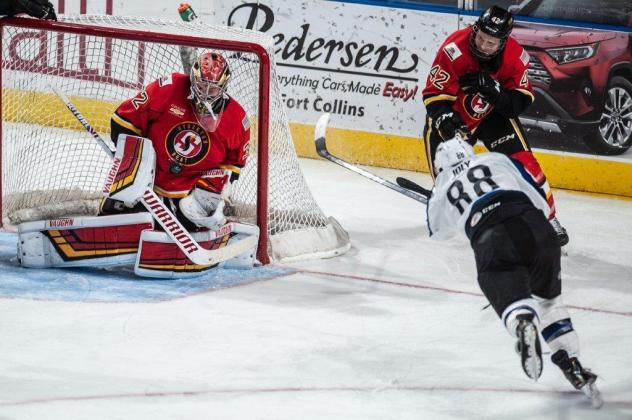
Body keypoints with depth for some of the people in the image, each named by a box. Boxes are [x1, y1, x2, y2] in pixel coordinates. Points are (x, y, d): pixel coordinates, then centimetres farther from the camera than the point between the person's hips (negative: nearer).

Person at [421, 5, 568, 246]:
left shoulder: (514, 56, -21)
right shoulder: (453, 49, -30)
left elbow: (522, 100, -19)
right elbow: (435, 95, -25)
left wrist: (493, 90, -37)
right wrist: (445, 121, -42)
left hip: (494, 114, 1)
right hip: (453, 114, -1)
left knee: (522, 161, -10)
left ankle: (547, 217, 2)